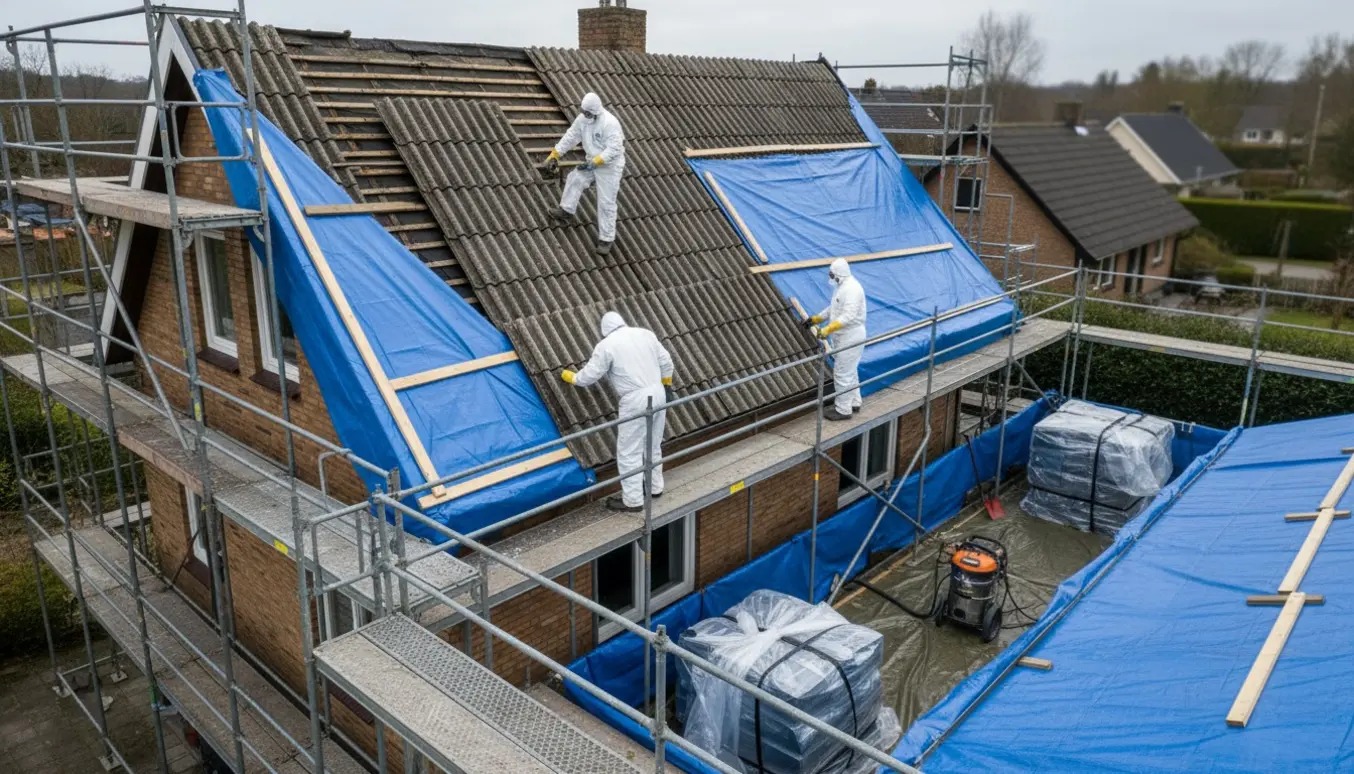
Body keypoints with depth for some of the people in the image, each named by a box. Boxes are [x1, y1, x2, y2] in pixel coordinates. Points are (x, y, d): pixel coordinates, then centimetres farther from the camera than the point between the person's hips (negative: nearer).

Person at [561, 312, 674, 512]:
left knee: (629, 453, 5)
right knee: (653, 446, 22)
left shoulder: (606, 346, -8)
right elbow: (666, 362, 12)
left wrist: (569, 376, 16)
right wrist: (666, 387, 24)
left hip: (635, 401, -7)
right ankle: (655, 487, 36)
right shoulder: (645, 333, 9)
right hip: (657, 394, 7)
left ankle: (633, 500, 11)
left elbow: (588, 377, -3)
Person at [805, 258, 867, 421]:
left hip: (850, 337, -11)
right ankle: (854, 402, 32)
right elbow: (833, 309, 20)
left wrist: (827, 329, -37)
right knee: (850, 371, 20)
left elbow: (848, 316, -32)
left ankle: (843, 410, 4)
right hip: (844, 336, 11)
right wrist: (815, 319, 15)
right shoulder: (842, 286, 10)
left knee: (842, 373, -5)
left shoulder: (852, 289, -23)